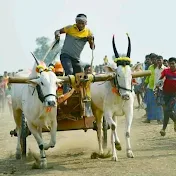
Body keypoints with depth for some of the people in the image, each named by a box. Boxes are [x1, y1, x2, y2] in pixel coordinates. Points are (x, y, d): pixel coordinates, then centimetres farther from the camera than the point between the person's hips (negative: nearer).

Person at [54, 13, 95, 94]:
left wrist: (91, 40, -15)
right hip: (66, 55, -4)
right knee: (69, 72, -27)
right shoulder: (70, 28, 0)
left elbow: (92, 48, 6)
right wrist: (57, 34, -23)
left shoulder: (88, 32, 6)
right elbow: (58, 31, 1)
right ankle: (65, 93, -30)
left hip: (76, 58, 5)